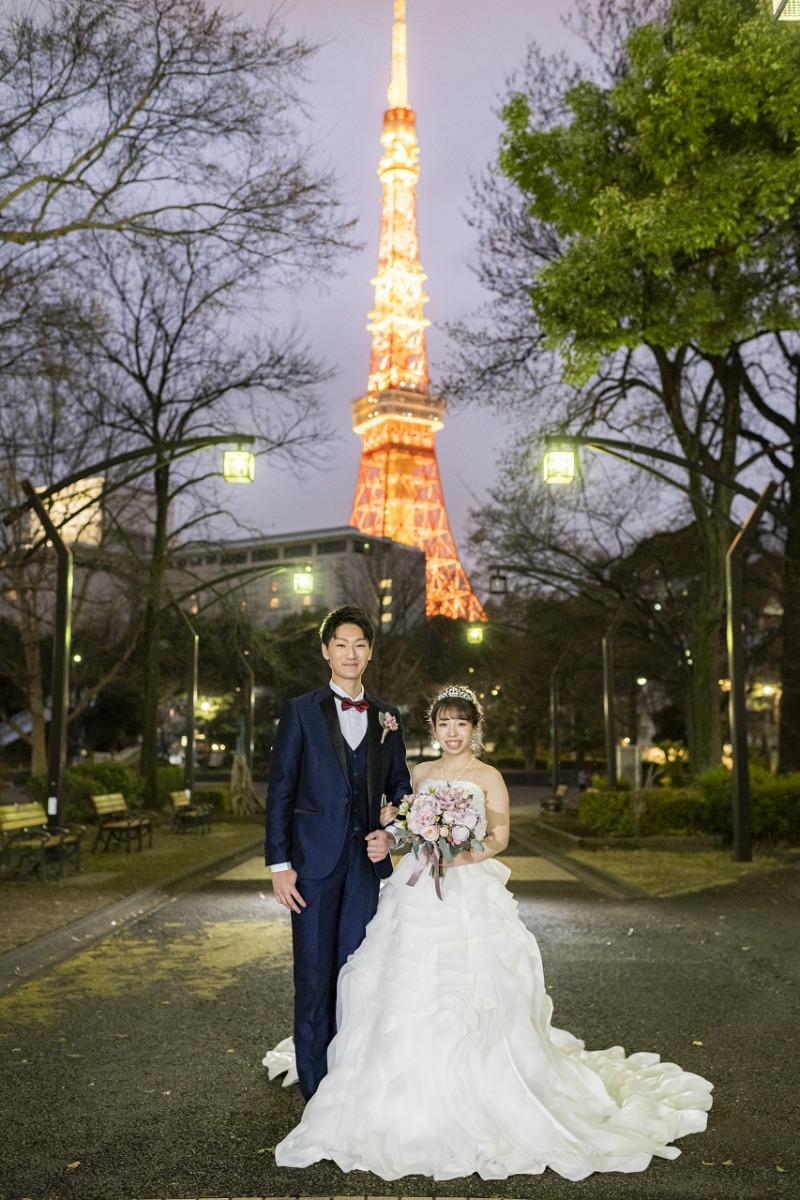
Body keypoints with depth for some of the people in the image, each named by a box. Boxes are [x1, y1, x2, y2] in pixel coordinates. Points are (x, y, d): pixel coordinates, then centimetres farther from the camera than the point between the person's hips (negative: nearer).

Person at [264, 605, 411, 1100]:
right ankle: (316, 1093, 15)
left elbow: (400, 789, 16)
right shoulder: (301, 711, 1)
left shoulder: (388, 717, 10)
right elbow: (280, 790, -2)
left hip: (367, 862, 3)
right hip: (314, 862, -2)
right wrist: (279, 864, -8)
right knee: (314, 979, 3)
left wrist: (392, 835, -3)